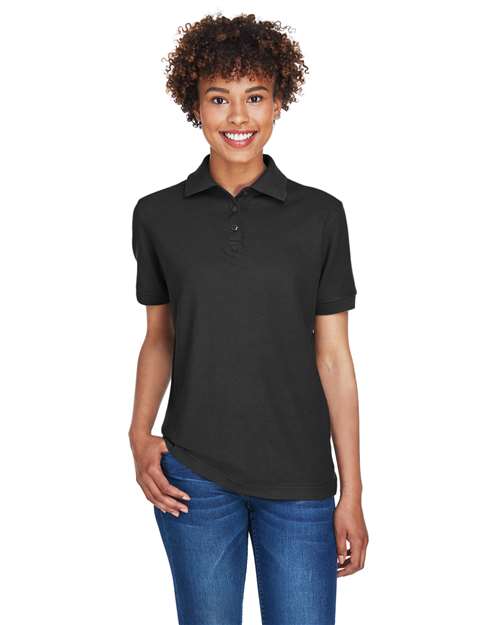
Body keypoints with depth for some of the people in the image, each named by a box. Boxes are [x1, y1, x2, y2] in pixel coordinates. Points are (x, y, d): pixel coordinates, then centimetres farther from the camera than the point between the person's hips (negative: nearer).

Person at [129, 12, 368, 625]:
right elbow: (159, 337, 11)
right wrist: (140, 433, -6)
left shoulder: (320, 216, -1)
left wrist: (352, 495, -1)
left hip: (299, 481, 0)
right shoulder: (158, 215, 2)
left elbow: (333, 356, 0)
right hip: (194, 472, 1)